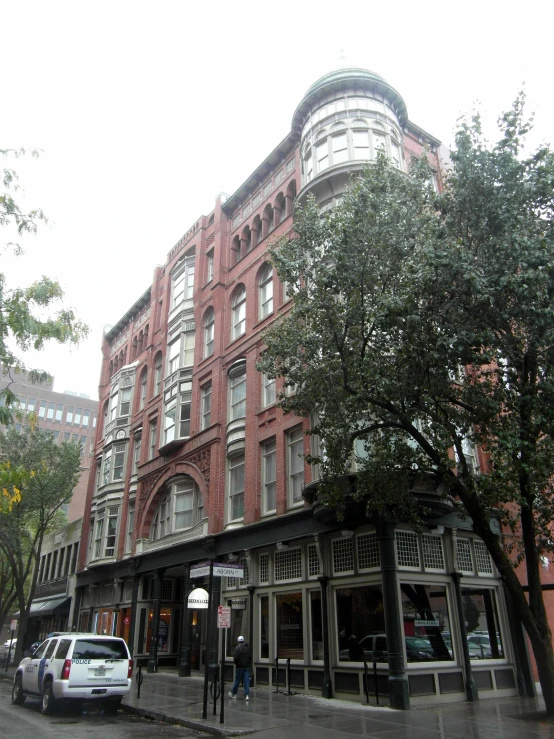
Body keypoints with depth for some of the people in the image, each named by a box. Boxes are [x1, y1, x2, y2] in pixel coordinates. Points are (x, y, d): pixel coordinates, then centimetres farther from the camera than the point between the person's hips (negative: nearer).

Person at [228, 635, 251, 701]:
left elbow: (235, 658, -15)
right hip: (247, 667, 4)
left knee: (237, 680, 9)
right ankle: (247, 695, -4)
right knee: (246, 681, 3)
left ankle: (233, 693, 23)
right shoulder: (248, 648, 4)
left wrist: (236, 663, 5)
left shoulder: (238, 648, -12)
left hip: (240, 667, -3)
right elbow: (250, 657, 7)